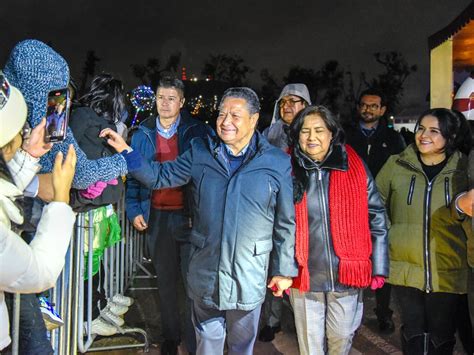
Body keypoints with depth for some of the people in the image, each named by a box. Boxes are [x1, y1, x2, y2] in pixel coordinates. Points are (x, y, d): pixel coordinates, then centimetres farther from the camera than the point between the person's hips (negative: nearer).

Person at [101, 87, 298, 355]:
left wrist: (284, 271, 2)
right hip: (205, 271, 2)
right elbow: (160, 176, 5)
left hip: (249, 275, -1)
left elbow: (286, 223, -2)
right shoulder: (200, 152, 0)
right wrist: (125, 151, -7)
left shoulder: (277, 163, -7)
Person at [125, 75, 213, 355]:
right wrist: (134, 210, 1)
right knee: (166, 282, 14)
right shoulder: (142, 134, 8)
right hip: (157, 216, 3)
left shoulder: (197, 132, -2)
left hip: (189, 216, -3)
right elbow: (134, 175, 11)